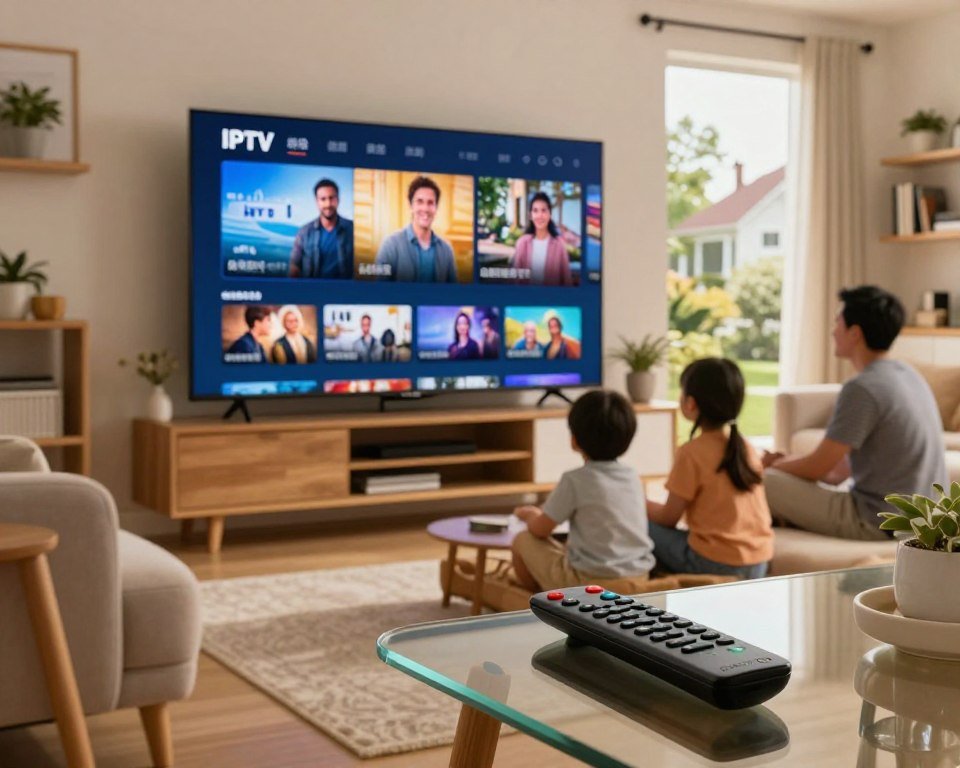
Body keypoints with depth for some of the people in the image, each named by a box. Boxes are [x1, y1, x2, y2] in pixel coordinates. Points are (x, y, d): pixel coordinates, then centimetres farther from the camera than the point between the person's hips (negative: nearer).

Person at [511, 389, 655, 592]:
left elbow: (540, 530, -5)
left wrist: (530, 514, 20)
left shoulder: (575, 480, -13)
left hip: (591, 582, -7)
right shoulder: (633, 477, 5)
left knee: (523, 540, 11)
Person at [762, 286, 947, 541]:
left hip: (877, 522, -10)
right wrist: (785, 461, 12)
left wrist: (771, 464, 6)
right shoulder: (908, 375, 9)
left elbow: (818, 468, -13)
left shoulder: (863, 388, -20)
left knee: (761, 483, -8)